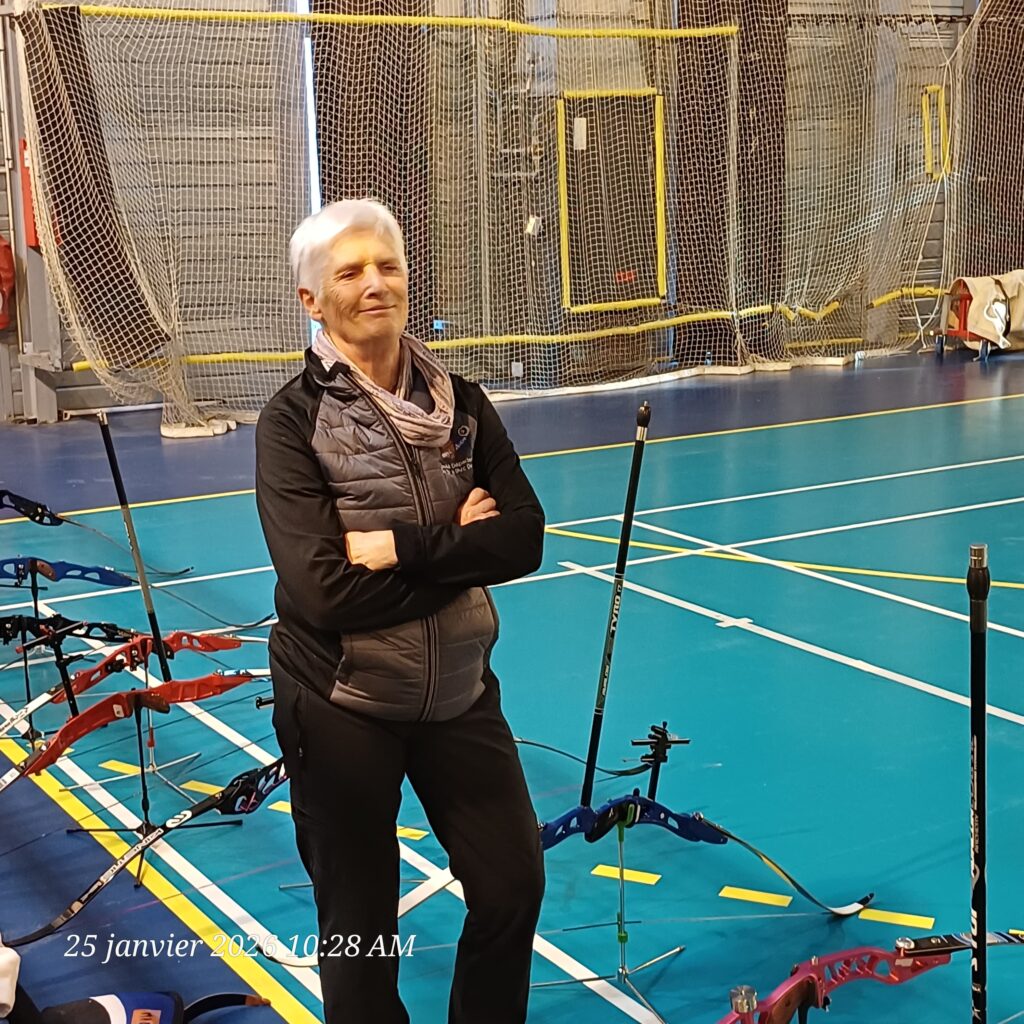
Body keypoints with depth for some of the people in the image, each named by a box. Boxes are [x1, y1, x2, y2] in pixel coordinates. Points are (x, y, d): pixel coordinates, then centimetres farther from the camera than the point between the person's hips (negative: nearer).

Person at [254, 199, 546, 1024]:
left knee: (515, 887, 12)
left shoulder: (460, 402, -1)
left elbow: (524, 539, -11)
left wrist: (401, 546, -22)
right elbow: (324, 589, -23)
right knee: (360, 925, 10)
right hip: (339, 706, -4)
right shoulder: (294, 420, -13)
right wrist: (457, 548, -17)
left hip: (459, 692, 4)